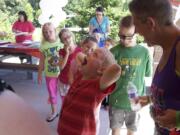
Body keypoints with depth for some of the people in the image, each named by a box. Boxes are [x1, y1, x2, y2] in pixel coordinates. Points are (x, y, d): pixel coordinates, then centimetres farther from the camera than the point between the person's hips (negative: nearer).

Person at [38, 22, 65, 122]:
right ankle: (54, 112, 39)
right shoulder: (43, 46, -5)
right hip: (49, 74, 2)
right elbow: (42, 62, 3)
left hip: (62, 73, -2)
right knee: (52, 94, 18)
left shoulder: (61, 43, -11)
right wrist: (39, 75, 5)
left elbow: (64, 62, -4)